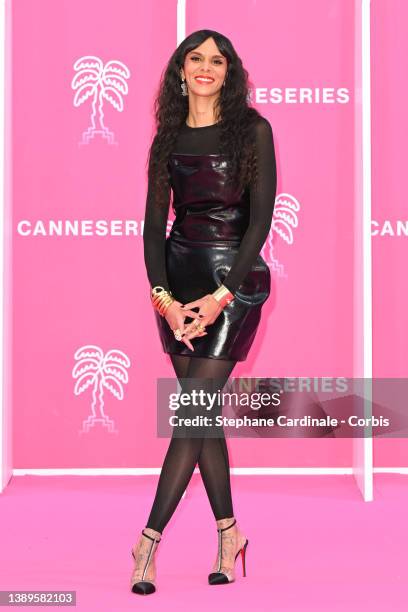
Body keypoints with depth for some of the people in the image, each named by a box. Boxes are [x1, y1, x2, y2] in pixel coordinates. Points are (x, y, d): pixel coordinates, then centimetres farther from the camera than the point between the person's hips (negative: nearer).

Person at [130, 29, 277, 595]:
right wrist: (163, 297, -8)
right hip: (179, 277, 4)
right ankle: (228, 531, 18)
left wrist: (221, 295, -14)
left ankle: (149, 540, -9)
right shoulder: (169, 137, 10)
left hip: (236, 277, -4)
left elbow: (260, 218, -7)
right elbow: (154, 221, 6)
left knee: (193, 410, -11)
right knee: (202, 409, 5)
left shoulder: (252, 129, -2)